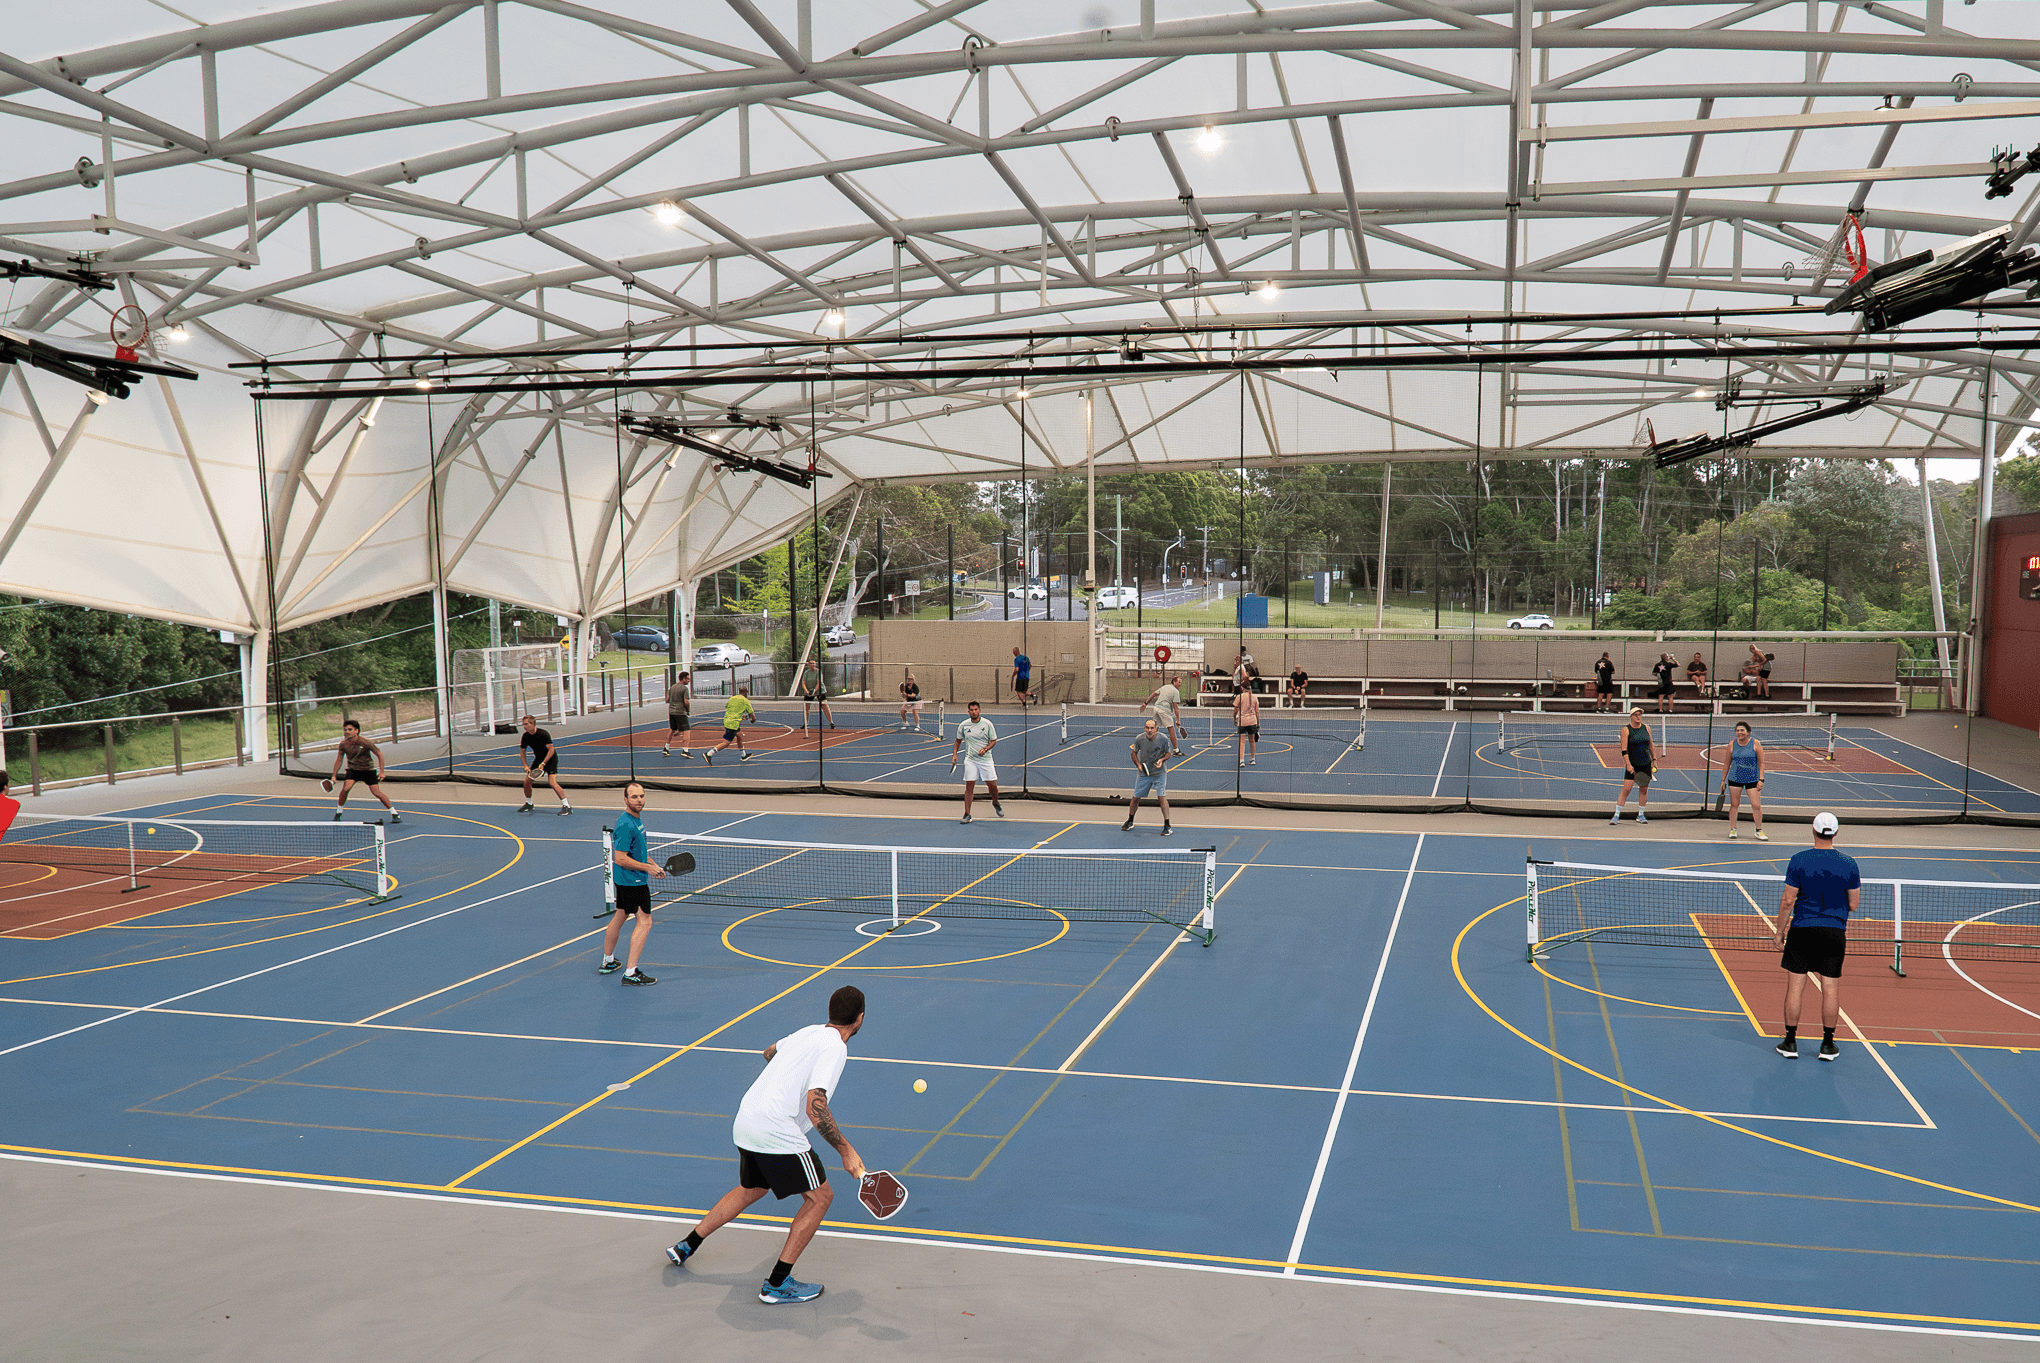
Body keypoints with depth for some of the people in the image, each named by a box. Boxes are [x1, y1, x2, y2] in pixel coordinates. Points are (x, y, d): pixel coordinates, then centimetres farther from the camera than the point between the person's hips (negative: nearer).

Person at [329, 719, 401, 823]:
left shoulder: (365, 742, -20)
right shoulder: (343, 744, -9)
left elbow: (379, 754, -9)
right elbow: (339, 760, 5)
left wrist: (381, 772, -11)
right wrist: (334, 775, 1)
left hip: (368, 769, -3)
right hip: (353, 770, 3)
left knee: (376, 792, -12)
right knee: (345, 788, -22)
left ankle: (394, 814, 1)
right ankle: (338, 813, -3)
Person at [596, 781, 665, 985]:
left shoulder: (637, 819, 9)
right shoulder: (625, 825, -23)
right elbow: (620, 858, -25)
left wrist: (654, 864, 13)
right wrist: (647, 868, -19)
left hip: (625, 880, 10)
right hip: (632, 881, -10)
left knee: (619, 917, 20)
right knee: (644, 922, -10)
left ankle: (608, 962, 35)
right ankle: (631, 973, -11)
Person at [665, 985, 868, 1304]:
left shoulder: (810, 1031, 12)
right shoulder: (834, 1048, -14)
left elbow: (770, 1052, 34)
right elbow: (815, 1108, -24)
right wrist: (846, 1150, -18)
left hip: (745, 1121, 9)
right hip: (777, 1131, -9)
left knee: (752, 1190, 31)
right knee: (820, 1196, 4)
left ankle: (687, 1246, 39)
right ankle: (777, 1284, 5)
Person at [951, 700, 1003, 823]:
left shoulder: (987, 724, -4)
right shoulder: (963, 725, 1)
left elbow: (994, 741, 1)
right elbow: (958, 741, 14)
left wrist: (985, 749, -17)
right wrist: (954, 754, 2)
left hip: (985, 759, 0)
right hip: (970, 760, 0)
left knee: (992, 785, 2)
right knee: (969, 787, -6)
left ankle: (996, 803, 34)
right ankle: (967, 815, -2)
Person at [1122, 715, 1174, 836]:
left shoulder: (1163, 739, -16)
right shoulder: (1139, 739, -13)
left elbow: (1168, 753, -1)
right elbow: (1134, 752, 5)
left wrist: (1162, 760, -21)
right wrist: (1138, 765, -9)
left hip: (1159, 773, -2)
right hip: (1143, 773, 2)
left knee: (1161, 797, -14)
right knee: (1136, 798, 8)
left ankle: (1167, 826, -6)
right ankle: (1130, 822, 29)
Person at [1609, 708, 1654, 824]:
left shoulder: (1646, 728, 7)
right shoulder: (1626, 730, -7)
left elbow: (1651, 746, 17)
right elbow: (1624, 750, -12)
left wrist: (1654, 760, 11)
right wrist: (1628, 764, -21)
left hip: (1646, 764, 4)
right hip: (1632, 765, -4)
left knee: (1644, 790, 7)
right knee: (1626, 789, -9)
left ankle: (1641, 815, 19)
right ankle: (1616, 816, -3)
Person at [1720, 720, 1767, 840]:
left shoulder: (1755, 744, -3)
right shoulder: (1732, 745, 2)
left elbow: (1761, 763, -2)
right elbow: (1727, 764, 9)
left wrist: (1761, 779, -9)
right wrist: (1723, 780, 7)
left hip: (1753, 779, -1)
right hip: (1735, 779, 1)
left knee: (1756, 806, -4)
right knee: (1734, 804, 4)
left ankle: (1759, 831, 11)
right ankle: (1733, 829, 17)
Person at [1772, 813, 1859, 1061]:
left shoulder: (1798, 860, -7)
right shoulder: (1848, 863, -2)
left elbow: (1788, 901, -6)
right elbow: (1854, 904, 2)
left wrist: (1780, 932, 3)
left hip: (1802, 930, -1)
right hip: (1835, 933, 1)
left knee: (1795, 987, 5)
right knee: (1831, 989, 8)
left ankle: (1790, 1042, 9)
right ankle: (1828, 1045, 14)